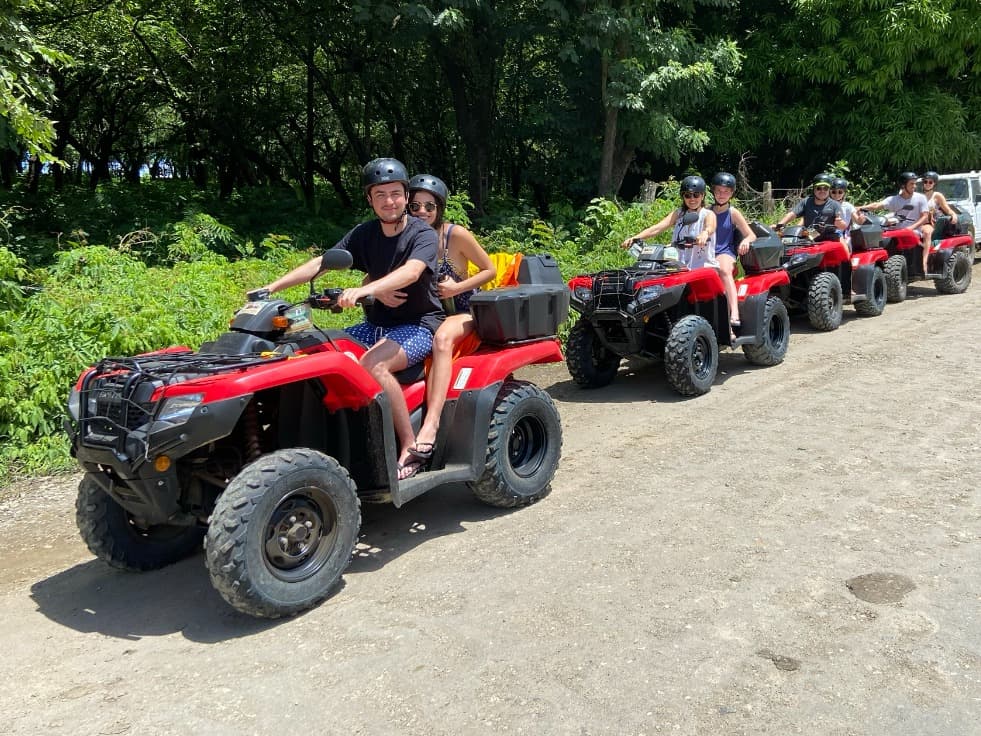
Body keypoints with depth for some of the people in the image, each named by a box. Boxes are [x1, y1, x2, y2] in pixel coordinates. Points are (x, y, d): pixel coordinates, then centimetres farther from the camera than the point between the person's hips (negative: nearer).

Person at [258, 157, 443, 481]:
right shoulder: (365, 233, 7)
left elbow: (411, 272, -30)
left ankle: (410, 448, -23)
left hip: (419, 324, -6)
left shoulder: (423, 235, -9)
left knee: (372, 364, -34)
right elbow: (320, 262, 1)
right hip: (377, 323, 6)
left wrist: (364, 290, -47)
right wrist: (271, 287, -10)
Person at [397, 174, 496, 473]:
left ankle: (430, 426, -48)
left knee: (442, 338, -39)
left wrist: (457, 287, -18)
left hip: (462, 313, -4)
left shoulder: (456, 235, -10)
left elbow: (489, 270, -2)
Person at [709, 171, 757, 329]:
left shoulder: (733, 213, 9)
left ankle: (734, 314, -51)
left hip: (725, 254, -3)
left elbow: (752, 235, 8)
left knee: (724, 270, -39)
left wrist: (746, 240, -16)